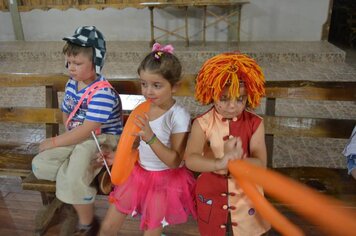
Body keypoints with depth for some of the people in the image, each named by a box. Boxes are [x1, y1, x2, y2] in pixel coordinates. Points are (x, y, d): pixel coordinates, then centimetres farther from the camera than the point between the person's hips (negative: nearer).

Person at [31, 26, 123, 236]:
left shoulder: (103, 92, -23)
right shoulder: (72, 84, 3)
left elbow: (86, 130, -25)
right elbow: (66, 114, 16)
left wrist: (54, 142, -15)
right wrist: (63, 139, -3)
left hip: (103, 140, -8)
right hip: (77, 138, 8)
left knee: (70, 179, -23)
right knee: (40, 165, -5)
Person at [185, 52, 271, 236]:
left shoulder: (255, 124, -13)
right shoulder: (203, 123, -16)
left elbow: (260, 163, -20)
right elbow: (190, 160, -29)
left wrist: (235, 160, -40)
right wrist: (219, 163, -47)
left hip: (246, 195, 1)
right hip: (212, 195, 0)